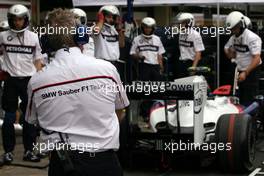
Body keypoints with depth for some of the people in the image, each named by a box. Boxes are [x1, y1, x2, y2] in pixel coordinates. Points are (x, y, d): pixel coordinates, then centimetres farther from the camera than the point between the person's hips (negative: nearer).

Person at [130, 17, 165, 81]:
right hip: (144, 66, -3)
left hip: (155, 66, 3)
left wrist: (161, 67, 6)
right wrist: (139, 57, -16)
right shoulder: (137, 39, 3)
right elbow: (132, 53, 4)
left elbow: (159, 55, 13)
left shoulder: (157, 39, 13)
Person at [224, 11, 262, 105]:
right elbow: (226, 48, 25)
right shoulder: (234, 37, 5)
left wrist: (245, 73, -36)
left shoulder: (252, 38, -20)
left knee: (250, 102, -11)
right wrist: (229, 53, 2)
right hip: (241, 72, 8)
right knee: (242, 100, 14)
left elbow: (257, 59, -27)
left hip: (251, 72, -8)